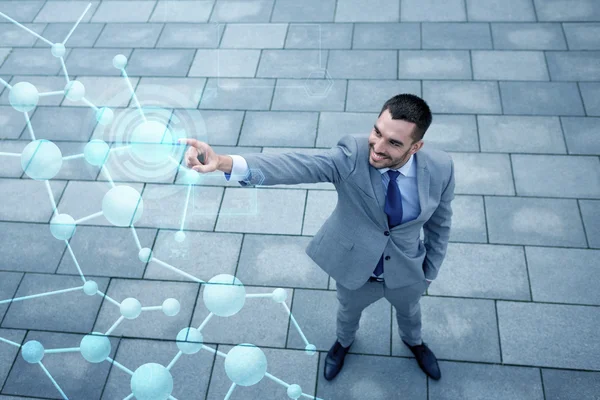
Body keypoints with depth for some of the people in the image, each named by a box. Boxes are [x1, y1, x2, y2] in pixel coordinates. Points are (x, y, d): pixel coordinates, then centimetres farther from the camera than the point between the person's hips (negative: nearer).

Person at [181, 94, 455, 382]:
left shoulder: (440, 168, -26)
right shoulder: (352, 154, -33)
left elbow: (440, 223, -8)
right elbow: (299, 166, -48)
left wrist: (431, 271, 4)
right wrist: (224, 163, -64)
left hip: (406, 271, 2)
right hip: (354, 266, -1)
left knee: (409, 310, 33)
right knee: (349, 310, 30)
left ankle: (413, 341, 71)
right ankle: (344, 341, 68)